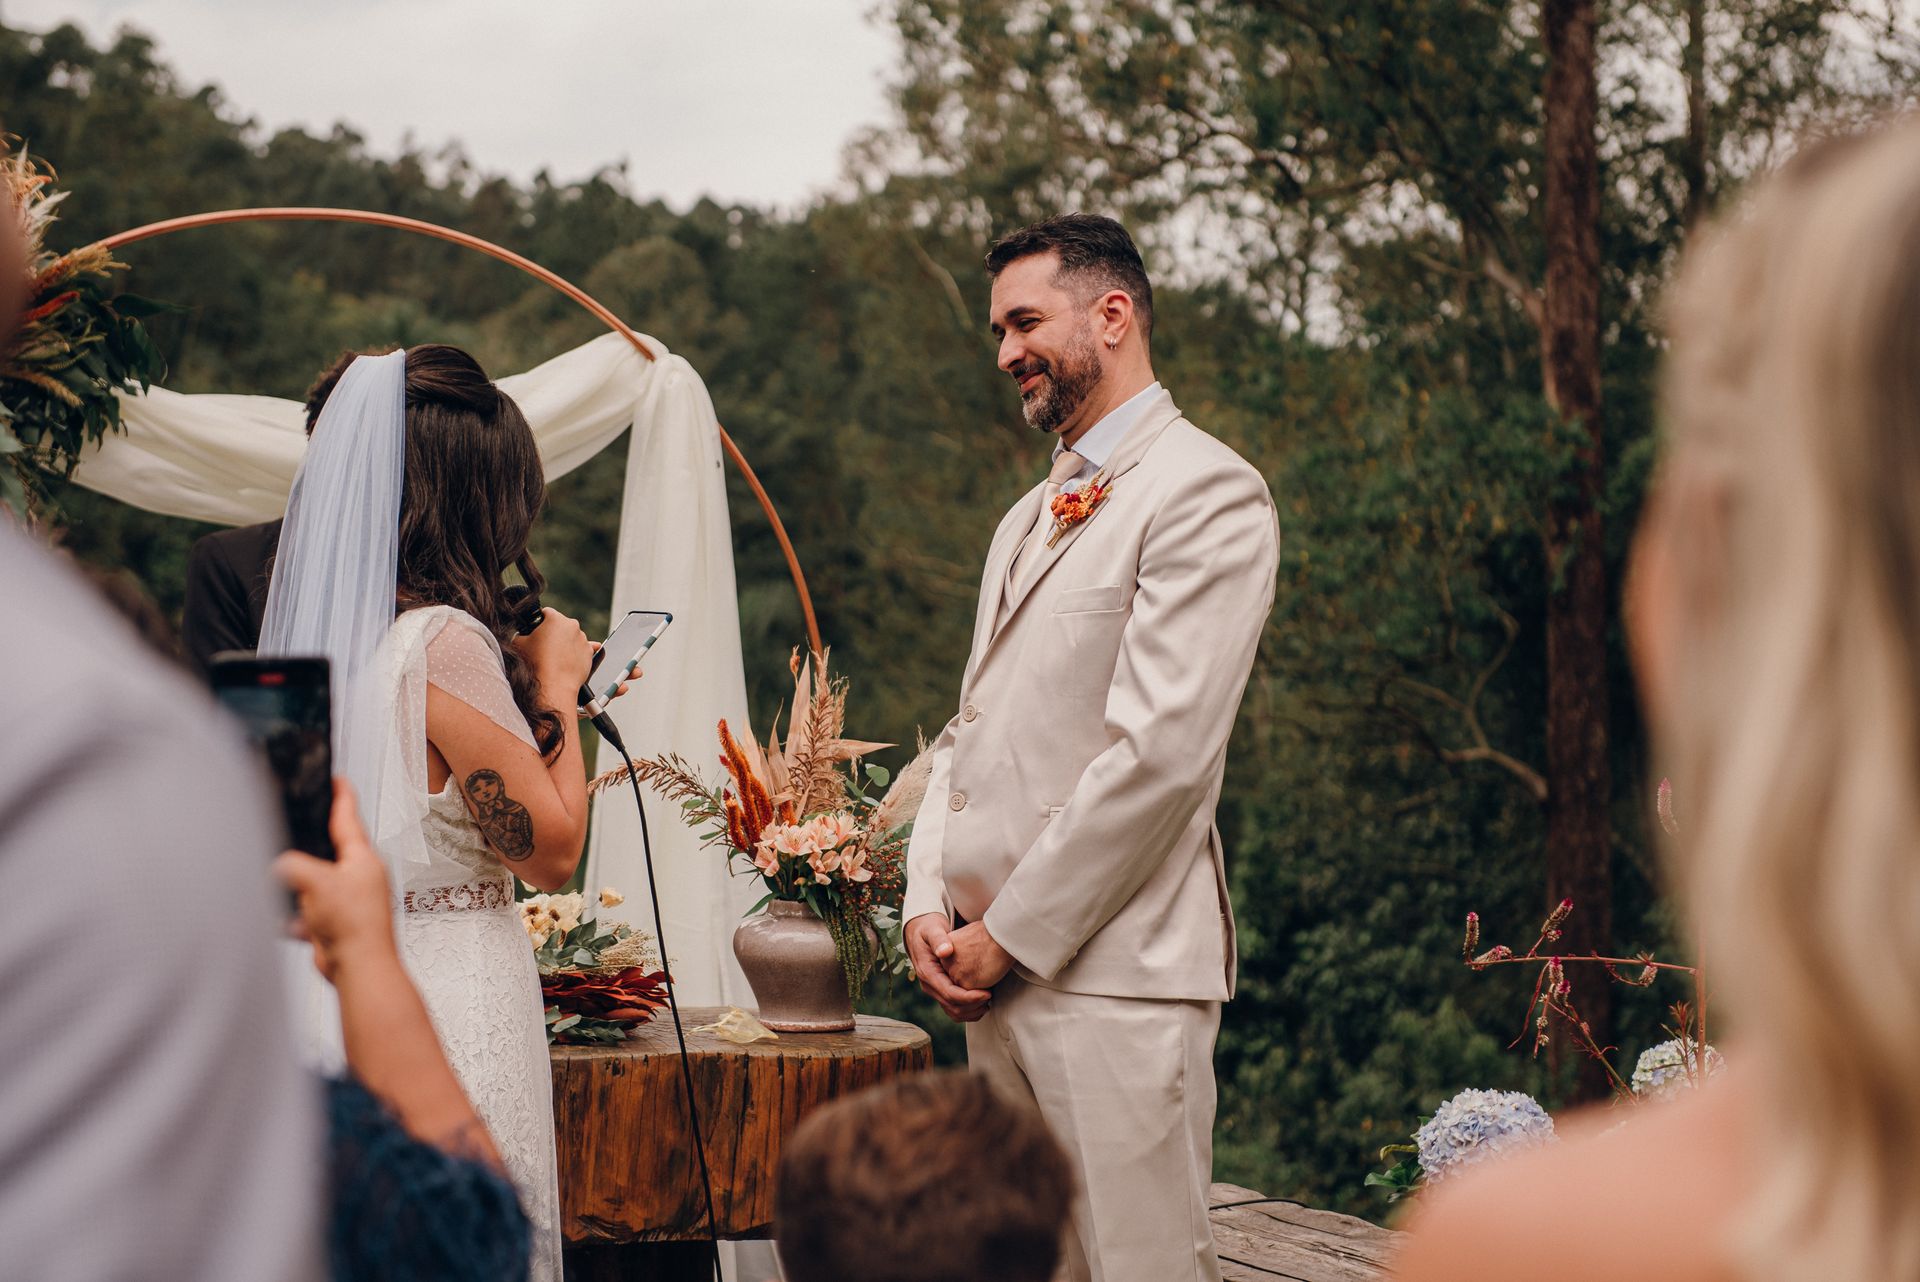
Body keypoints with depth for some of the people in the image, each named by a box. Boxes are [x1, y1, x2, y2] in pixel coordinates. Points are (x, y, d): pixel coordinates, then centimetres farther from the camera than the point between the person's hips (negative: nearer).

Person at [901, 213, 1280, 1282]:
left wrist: (1010, 935, -13)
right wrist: (931, 905, 4)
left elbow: (1162, 751, -16)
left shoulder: (1206, 491, -8)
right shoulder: (1030, 519, 22)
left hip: (1115, 973, -8)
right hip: (995, 969, 8)